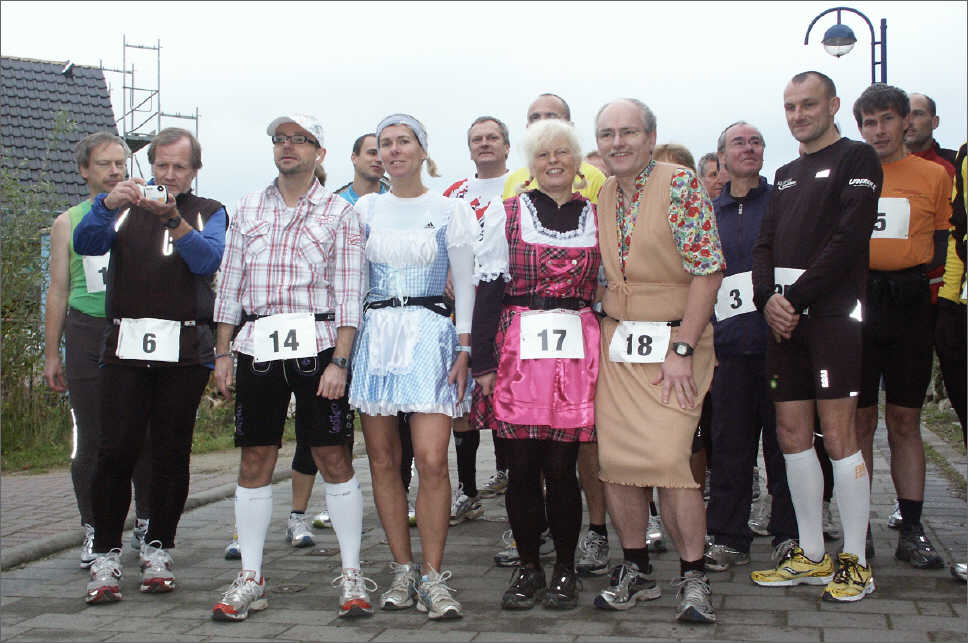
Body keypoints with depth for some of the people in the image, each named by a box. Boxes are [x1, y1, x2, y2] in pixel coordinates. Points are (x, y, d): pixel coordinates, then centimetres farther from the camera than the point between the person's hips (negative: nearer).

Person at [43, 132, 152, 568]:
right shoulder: (68, 223, 11)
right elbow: (58, 291, 11)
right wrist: (51, 353, 7)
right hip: (87, 334, 0)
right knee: (91, 440, 1)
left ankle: (146, 524, 14)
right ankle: (94, 532, 12)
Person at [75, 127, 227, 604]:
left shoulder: (208, 213, 14)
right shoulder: (125, 208, 16)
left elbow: (208, 259, -7)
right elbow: (86, 244, -2)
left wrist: (173, 220, -23)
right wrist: (107, 203, -20)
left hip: (185, 349, 0)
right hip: (126, 345, 0)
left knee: (171, 451, 2)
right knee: (116, 449, -7)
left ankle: (158, 549, 13)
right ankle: (106, 556, 1)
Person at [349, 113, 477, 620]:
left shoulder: (450, 210, 6)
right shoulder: (364, 208, 13)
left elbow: (464, 284, 5)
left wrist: (464, 348, -5)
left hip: (430, 335, -3)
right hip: (375, 335, 3)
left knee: (431, 460, -13)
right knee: (382, 460, 3)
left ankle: (433, 576, -2)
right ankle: (403, 569, 14)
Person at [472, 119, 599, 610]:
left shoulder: (596, 216, 12)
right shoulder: (505, 213, 7)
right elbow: (488, 289, 4)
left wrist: (608, 357, 8)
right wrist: (483, 362, -2)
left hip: (577, 350, 1)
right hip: (518, 349, -1)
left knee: (562, 466, 0)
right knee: (523, 464, 1)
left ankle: (564, 570, 14)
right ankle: (528, 568, 15)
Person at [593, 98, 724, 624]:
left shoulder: (680, 184, -8)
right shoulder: (600, 199, 11)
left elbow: (708, 270, -12)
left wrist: (681, 350, -16)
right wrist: (601, 337, 7)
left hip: (674, 342, -5)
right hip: (615, 342, 6)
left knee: (667, 458, -14)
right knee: (614, 458, 2)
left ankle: (693, 578, 1)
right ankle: (635, 570, 18)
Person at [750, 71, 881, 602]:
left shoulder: (856, 159, 1)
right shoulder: (785, 175, 23)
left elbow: (849, 239, -11)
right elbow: (765, 245, 16)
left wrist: (796, 298, -15)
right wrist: (768, 298, -3)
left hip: (830, 314, -7)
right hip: (782, 319, 7)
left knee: (838, 435, -8)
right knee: (792, 433, 6)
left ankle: (855, 562, 2)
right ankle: (810, 555, 16)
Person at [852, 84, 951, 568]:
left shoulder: (933, 175, 7)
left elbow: (942, 242, 10)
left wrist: (917, 278, -5)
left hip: (909, 309, 1)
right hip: (855, 306, 0)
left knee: (905, 422, 6)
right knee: (859, 421, 3)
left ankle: (912, 530, 12)